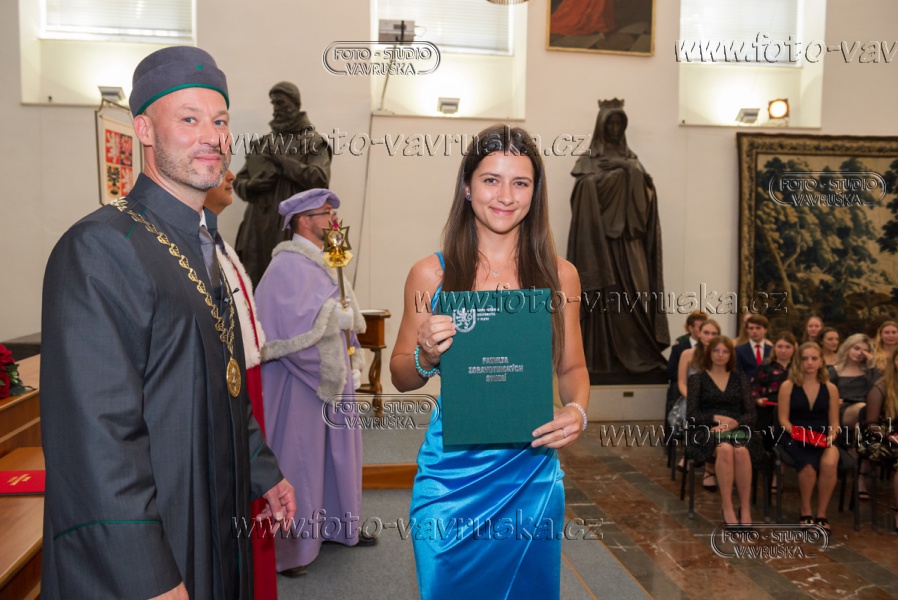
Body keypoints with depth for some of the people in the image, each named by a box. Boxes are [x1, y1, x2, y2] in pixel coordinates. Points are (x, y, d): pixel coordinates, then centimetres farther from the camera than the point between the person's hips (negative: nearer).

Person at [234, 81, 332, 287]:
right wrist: (253, 185, -6)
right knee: (254, 287, 5)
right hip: (258, 229, 5)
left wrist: (282, 159, -8)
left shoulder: (313, 142, 5)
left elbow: (320, 178, -11)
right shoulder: (260, 144, 19)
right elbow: (239, 181, 17)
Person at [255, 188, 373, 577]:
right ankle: (289, 547, 17)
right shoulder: (288, 265, -16)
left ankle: (335, 525, 35)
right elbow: (298, 324, -26)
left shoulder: (324, 260, 12)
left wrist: (352, 365, 6)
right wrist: (342, 316, -13)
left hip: (333, 375, 9)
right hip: (301, 379, -9)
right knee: (298, 458, 2)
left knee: (337, 453, 18)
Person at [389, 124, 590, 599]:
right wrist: (426, 356, -18)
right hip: (451, 474, -1)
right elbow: (401, 378, 4)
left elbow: (572, 367, 9)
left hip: (532, 473, 2)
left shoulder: (559, 275, 0)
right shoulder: (431, 273, -4)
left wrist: (577, 411, -11)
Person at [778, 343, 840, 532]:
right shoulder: (788, 386, 3)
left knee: (829, 463, -33)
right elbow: (783, 419, 0)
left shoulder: (830, 388, 11)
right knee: (809, 465, -33)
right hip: (795, 438, -2)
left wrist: (830, 437, -9)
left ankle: (821, 514, -11)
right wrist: (797, 433, -16)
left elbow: (834, 422, 11)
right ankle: (806, 512, -6)